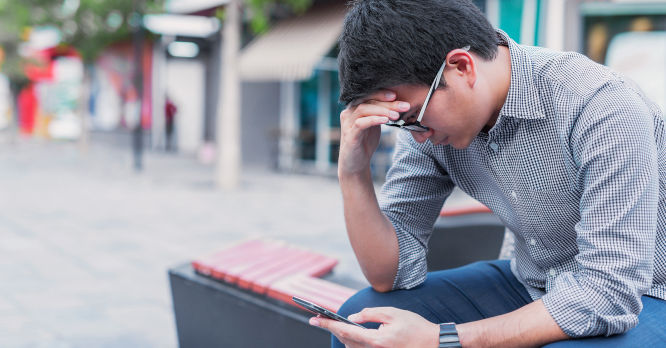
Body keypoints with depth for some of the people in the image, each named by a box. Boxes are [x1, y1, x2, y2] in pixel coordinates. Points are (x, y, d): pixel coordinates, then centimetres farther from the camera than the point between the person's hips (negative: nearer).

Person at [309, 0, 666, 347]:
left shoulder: (599, 105, -28)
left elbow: (611, 294, -31)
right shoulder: (426, 121, -9)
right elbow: (391, 274, -5)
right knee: (359, 318, -9)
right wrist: (353, 173, -22)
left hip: (636, 302, -6)